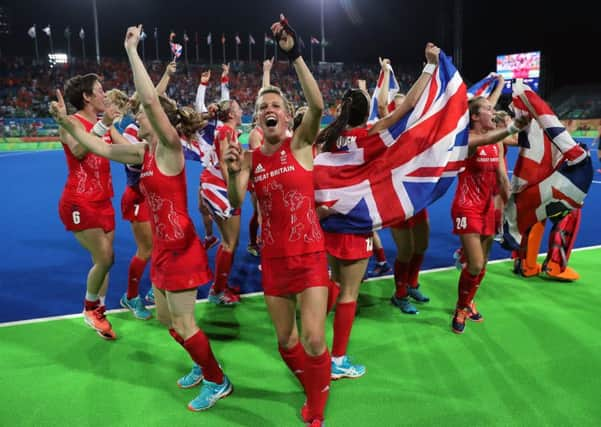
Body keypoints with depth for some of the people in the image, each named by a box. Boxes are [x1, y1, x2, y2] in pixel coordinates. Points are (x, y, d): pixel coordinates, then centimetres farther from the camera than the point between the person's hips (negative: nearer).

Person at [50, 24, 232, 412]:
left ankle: (218, 382, 21)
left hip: (180, 246, -9)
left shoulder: (170, 147, -16)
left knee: (183, 323, 2)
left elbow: (151, 100, -30)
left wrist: (132, 51, -23)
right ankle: (205, 366, 38)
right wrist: (67, 122, 8)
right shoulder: (144, 151, 7)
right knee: (166, 316, 19)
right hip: (164, 245, 9)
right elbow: (100, 147, 16)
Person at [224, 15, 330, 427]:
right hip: (274, 258, 3)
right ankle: (313, 392, 43)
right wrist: (233, 170, -24)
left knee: (314, 340, -8)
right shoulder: (250, 157, 3)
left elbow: (317, 106, -23)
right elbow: (236, 202, -6)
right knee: (286, 341, 13)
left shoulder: (301, 144, -5)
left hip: (310, 255, -3)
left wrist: (295, 55, -29)